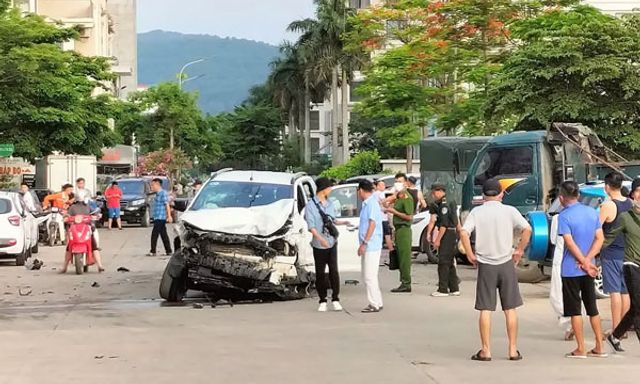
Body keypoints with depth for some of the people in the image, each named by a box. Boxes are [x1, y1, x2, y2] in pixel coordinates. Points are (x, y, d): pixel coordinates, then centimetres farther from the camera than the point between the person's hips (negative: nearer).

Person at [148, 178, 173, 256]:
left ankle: (153, 251, -4)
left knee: (154, 234, -7)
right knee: (163, 235, 10)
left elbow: (167, 205, -17)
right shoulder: (158, 194, 16)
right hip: (157, 218, 9)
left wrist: (169, 216, -21)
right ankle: (169, 251, 13)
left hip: (160, 218, -9)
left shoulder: (163, 193, -13)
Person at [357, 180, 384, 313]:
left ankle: (375, 304, -5)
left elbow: (372, 224, -21)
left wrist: (364, 243, -21)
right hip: (369, 246, 10)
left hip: (371, 246, -10)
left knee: (369, 276, -8)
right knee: (367, 275, 14)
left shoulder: (371, 203, -15)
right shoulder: (367, 203, 14)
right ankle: (377, 303, 19)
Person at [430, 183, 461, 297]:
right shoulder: (451, 202, 16)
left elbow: (444, 224, -21)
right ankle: (454, 289, 19)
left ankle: (443, 290, -5)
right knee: (450, 263, 15)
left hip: (447, 235, -10)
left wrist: (438, 240, -20)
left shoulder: (444, 204, -15)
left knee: (443, 263, -7)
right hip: (453, 235, 10)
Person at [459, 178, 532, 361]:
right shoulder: (509, 211, -2)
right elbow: (527, 229, -12)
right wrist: (519, 250, -2)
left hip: (485, 265, 0)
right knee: (510, 309, 9)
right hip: (506, 264, 0)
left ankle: (486, 350, 5)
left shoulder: (477, 212, -1)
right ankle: (513, 350, 11)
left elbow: (464, 232, -14)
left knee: (485, 309, 4)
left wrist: (470, 255, -5)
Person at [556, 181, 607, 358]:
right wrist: (587, 260, -8)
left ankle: (581, 349, 3)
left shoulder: (564, 216, -13)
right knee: (592, 308, 13)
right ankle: (599, 347, 14)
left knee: (574, 310, 2)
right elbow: (600, 239, 0)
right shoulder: (592, 212, 5)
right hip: (587, 267, 5)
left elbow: (571, 244, -18)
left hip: (571, 269, -5)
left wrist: (584, 263, -11)